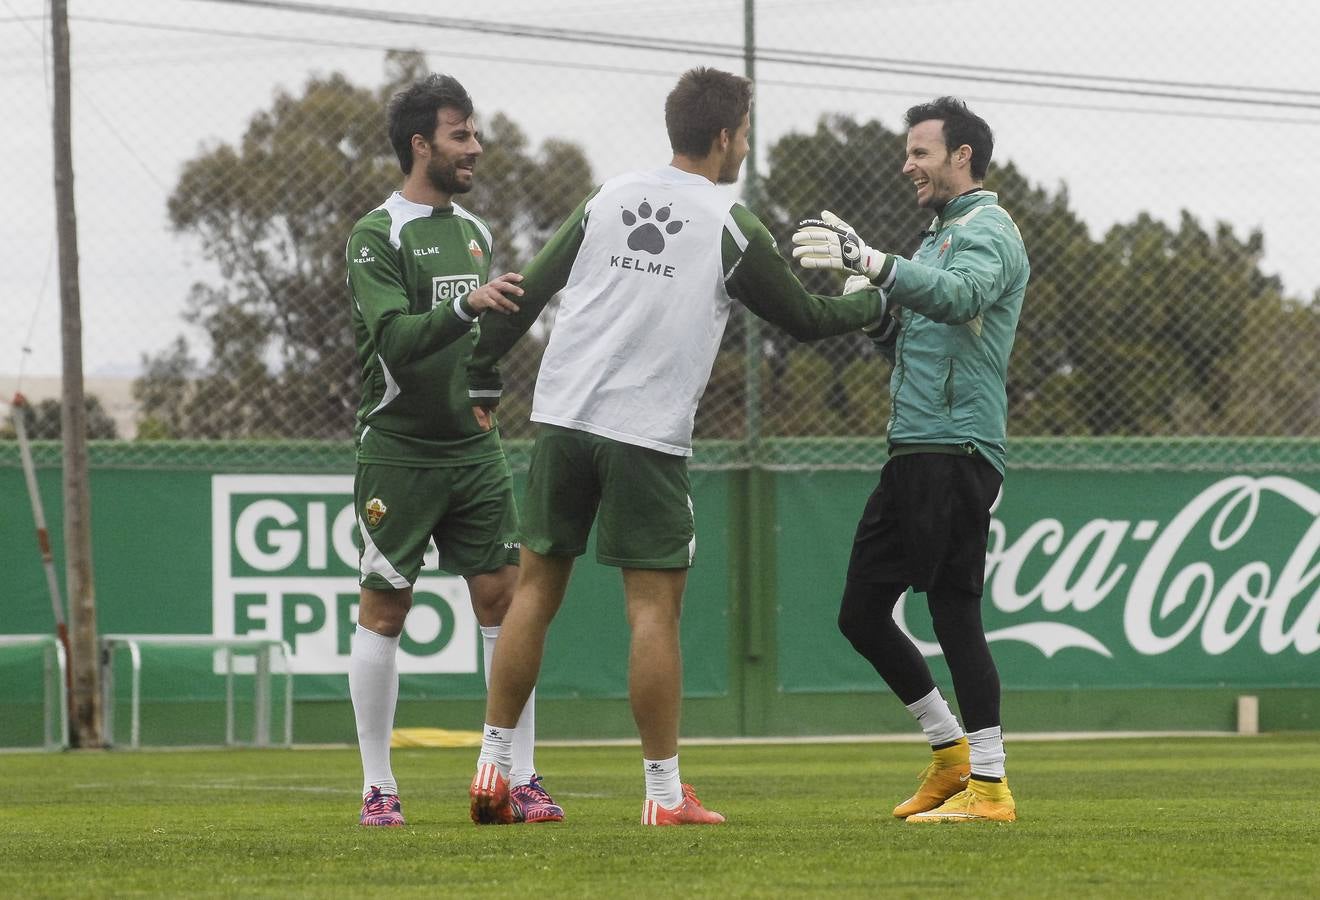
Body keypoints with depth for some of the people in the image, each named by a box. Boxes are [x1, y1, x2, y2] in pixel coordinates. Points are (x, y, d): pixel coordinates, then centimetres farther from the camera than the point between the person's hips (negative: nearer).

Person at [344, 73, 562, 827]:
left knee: (504, 599, -2)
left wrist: (486, 399, 12)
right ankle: (379, 786, 7)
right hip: (399, 449, -6)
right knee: (385, 611, 0)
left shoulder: (475, 231, 13)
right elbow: (395, 337, -22)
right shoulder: (379, 235, -8)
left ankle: (522, 779, 1)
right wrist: (467, 306, -35)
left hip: (473, 449, 6)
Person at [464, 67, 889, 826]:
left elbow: (529, 293, 11)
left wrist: (483, 379, 20)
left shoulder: (608, 200, 11)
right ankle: (665, 794, 0)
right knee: (655, 607, -1)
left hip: (563, 418, 4)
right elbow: (805, 318, 9)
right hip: (648, 436, -4)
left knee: (536, 590, 10)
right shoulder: (731, 229, -1)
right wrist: (879, 301, 26)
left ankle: (493, 770, 10)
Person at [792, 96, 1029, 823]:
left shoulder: (988, 231, -7)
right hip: (912, 453, 10)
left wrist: (872, 263, -42)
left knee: (953, 611, -11)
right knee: (861, 613, 10)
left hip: (956, 450, -10)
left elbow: (961, 297, -30)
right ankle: (951, 751, 20)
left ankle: (989, 783, -8)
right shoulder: (939, 236, 23)